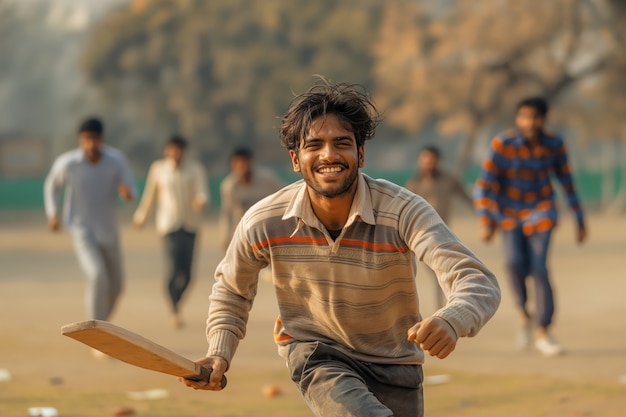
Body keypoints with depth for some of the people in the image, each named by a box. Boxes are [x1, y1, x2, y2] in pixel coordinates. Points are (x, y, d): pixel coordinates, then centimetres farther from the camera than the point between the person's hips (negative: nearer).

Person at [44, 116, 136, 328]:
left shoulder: (116, 160, -9)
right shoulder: (67, 163, -14)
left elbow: (131, 190, -6)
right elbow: (52, 186, 6)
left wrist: (127, 192, -31)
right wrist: (52, 213, -6)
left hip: (109, 231, 4)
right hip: (82, 230, -4)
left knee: (115, 285, 16)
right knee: (97, 276, -26)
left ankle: (101, 320, 45)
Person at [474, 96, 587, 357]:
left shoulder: (554, 144, -11)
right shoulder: (503, 144, -20)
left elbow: (567, 181, 2)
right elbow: (484, 184, -21)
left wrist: (580, 219, 6)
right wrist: (485, 221, -30)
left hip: (540, 210, 1)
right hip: (509, 212, -1)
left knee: (539, 269, -11)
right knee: (515, 262, -23)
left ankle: (543, 333, 2)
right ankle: (524, 313, 4)